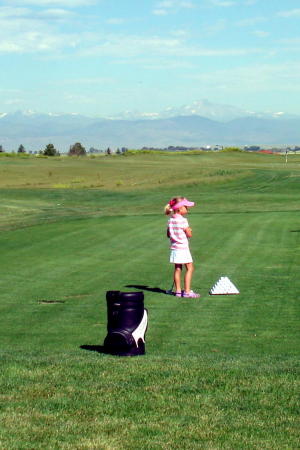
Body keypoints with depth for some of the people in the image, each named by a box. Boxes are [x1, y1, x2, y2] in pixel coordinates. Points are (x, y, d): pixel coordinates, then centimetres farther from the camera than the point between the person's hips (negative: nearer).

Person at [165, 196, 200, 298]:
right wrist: (189, 230, 5)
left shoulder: (171, 220, 6)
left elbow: (168, 234, 13)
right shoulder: (183, 220, -16)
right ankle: (187, 291, -3)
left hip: (174, 247, 8)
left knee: (177, 269, 12)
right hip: (183, 247, -8)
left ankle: (178, 290, 15)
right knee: (189, 268, 0)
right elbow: (189, 234, -14)